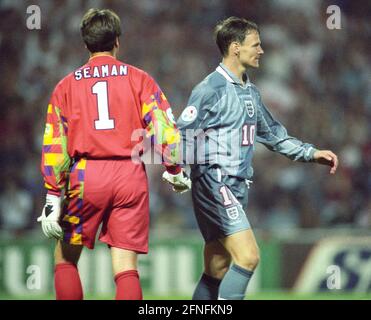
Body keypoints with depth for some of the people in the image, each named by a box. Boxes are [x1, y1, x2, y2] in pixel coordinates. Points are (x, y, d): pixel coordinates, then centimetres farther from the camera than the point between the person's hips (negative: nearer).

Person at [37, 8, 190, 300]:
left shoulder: (67, 85, 10)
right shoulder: (138, 78, 7)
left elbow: (55, 144, 4)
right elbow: (164, 127, -2)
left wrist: (53, 197, 3)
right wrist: (175, 171, 11)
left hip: (86, 176, 0)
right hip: (131, 176, 0)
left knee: (65, 257, 16)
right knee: (126, 268, 0)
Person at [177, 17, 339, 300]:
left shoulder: (251, 92, 17)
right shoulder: (211, 90, -10)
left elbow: (273, 134, 29)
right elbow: (181, 136, -12)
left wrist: (311, 153, 23)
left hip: (238, 187, 9)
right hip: (215, 183, -9)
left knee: (217, 271, 9)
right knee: (248, 256, -20)